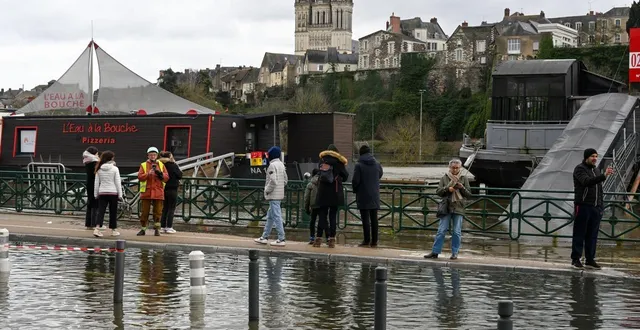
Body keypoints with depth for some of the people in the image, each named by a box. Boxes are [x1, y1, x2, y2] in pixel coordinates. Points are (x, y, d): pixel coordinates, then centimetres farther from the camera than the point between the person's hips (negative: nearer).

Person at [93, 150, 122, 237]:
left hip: (102, 193, 2)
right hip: (113, 192, -2)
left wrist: (96, 194, 13)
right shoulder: (115, 169, -7)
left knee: (101, 211, 1)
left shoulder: (99, 169, 3)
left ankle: (97, 228, -15)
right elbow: (118, 182, -6)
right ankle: (114, 230, 18)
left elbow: (96, 183, 5)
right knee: (113, 212, 9)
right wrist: (120, 194, -1)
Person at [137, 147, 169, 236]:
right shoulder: (143, 165, 7)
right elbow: (140, 177, -5)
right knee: (144, 212, 3)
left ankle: (157, 229, 10)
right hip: (146, 192, -1)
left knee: (158, 212, 1)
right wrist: (148, 173, -20)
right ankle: (143, 229, 11)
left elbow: (166, 178, 3)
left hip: (158, 193, 1)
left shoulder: (161, 165, 11)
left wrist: (160, 174, -16)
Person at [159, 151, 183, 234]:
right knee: (171, 209, 0)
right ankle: (169, 227, -1)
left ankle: (163, 226, 14)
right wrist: (178, 167, 4)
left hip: (164, 189, 6)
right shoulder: (173, 166, -13)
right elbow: (180, 175, -8)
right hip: (172, 189, -6)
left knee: (165, 208, 13)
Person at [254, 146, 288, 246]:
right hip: (279, 194, 10)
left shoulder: (272, 165, -16)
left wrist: (267, 190, -12)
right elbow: (285, 180, 18)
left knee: (277, 216, -8)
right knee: (270, 216, 17)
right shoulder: (281, 165, 13)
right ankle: (265, 237, 24)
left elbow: (273, 181, -25)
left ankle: (281, 239, -8)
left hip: (273, 196, -10)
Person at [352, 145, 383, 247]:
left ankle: (367, 241, -1)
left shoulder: (359, 165, -12)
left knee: (365, 219, -1)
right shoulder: (377, 164, 2)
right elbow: (380, 175, 16)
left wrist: (355, 190, 6)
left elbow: (355, 180, -12)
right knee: (374, 218, 9)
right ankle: (374, 241, 11)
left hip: (363, 196, -4)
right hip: (375, 196, 4)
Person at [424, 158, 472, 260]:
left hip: (458, 209, 0)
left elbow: (469, 195, 6)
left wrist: (462, 188, -12)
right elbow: (438, 192, 4)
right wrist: (447, 189, -13)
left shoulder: (464, 178, 7)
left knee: (457, 232, 2)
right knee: (441, 230, -1)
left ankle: (455, 253, 11)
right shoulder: (445, 178, 7)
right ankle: (435, 252, 3)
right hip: (446, 207, 0)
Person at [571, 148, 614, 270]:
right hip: (583, 206, -7)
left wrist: (601, 207, 16)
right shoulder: (580, 169, -6)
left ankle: (590, 260, 13)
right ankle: (575, 259, 1)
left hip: (595, 208, 7)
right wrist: (604, 176, -34)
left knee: (592, 235, 8)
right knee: (579, 234, -3)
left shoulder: (596, 170, 18)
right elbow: (586, 182, -25)